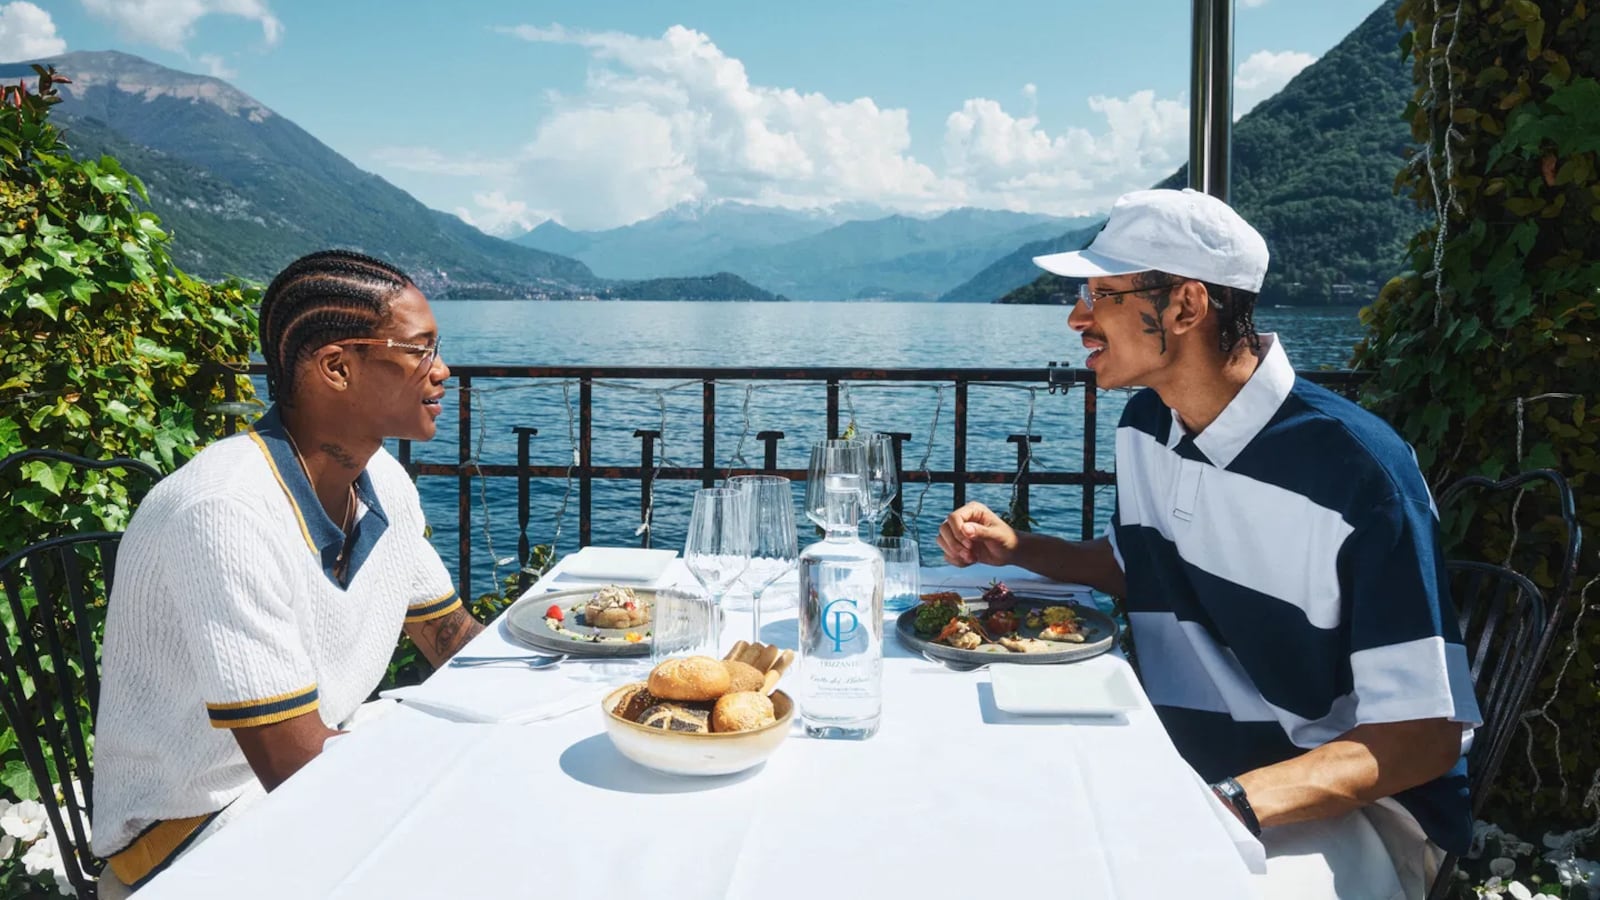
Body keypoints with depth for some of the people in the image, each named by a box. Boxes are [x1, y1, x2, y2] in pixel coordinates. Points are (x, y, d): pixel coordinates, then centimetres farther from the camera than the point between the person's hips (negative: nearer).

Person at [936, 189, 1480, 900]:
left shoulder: (1357, 470, -23)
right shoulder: (1144, 425, 1)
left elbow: (1423, 735, -21)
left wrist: (1233, 803, -35)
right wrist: (1016, 549, 2)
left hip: (1350, 799, -6)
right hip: (1182, 765, 7)